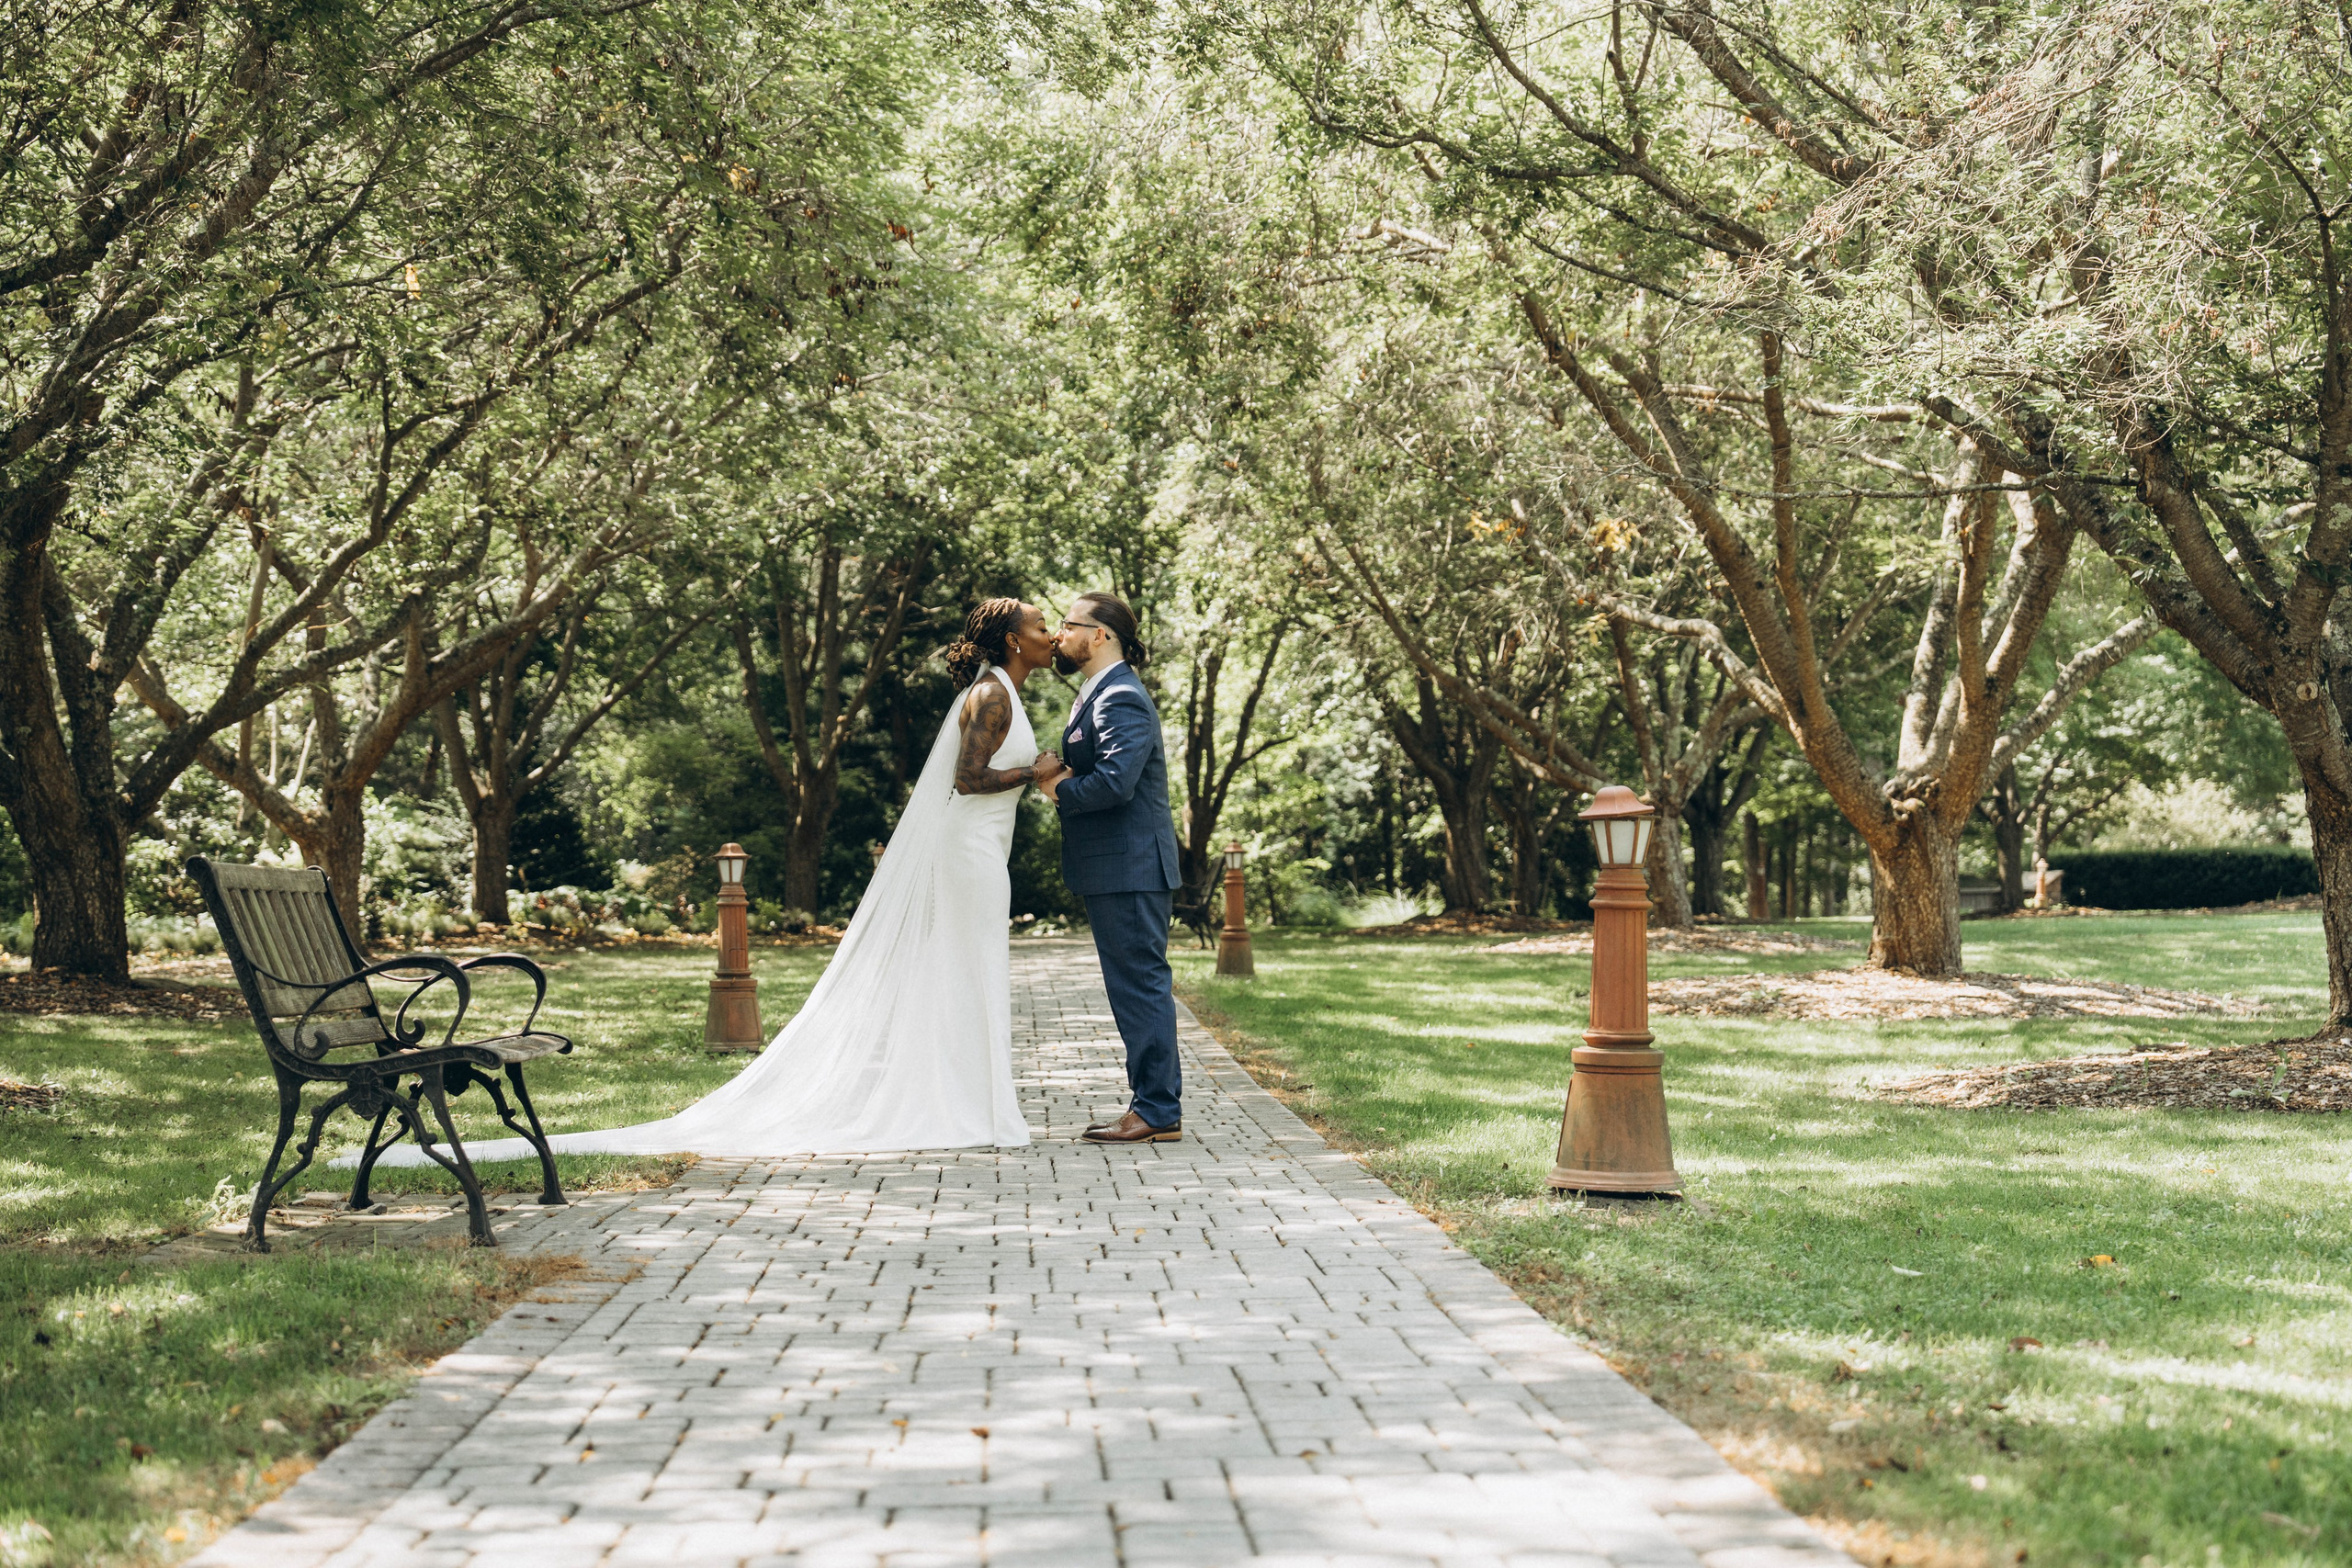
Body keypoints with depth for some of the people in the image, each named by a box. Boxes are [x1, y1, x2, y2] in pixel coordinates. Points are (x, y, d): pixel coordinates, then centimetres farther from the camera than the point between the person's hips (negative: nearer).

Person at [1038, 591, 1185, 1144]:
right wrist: (1059, 776, 0)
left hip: (1129, 866, -11)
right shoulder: (1101, 695, 20)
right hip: (1117, 869, 11)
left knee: (1140, 985, -7)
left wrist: (1059, 790, -11)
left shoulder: (1121, 698, -15)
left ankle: (1157, 1112, -4)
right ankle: (1156, 1103, 19)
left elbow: (1115, 782, -26)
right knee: (1138, 988, 13)